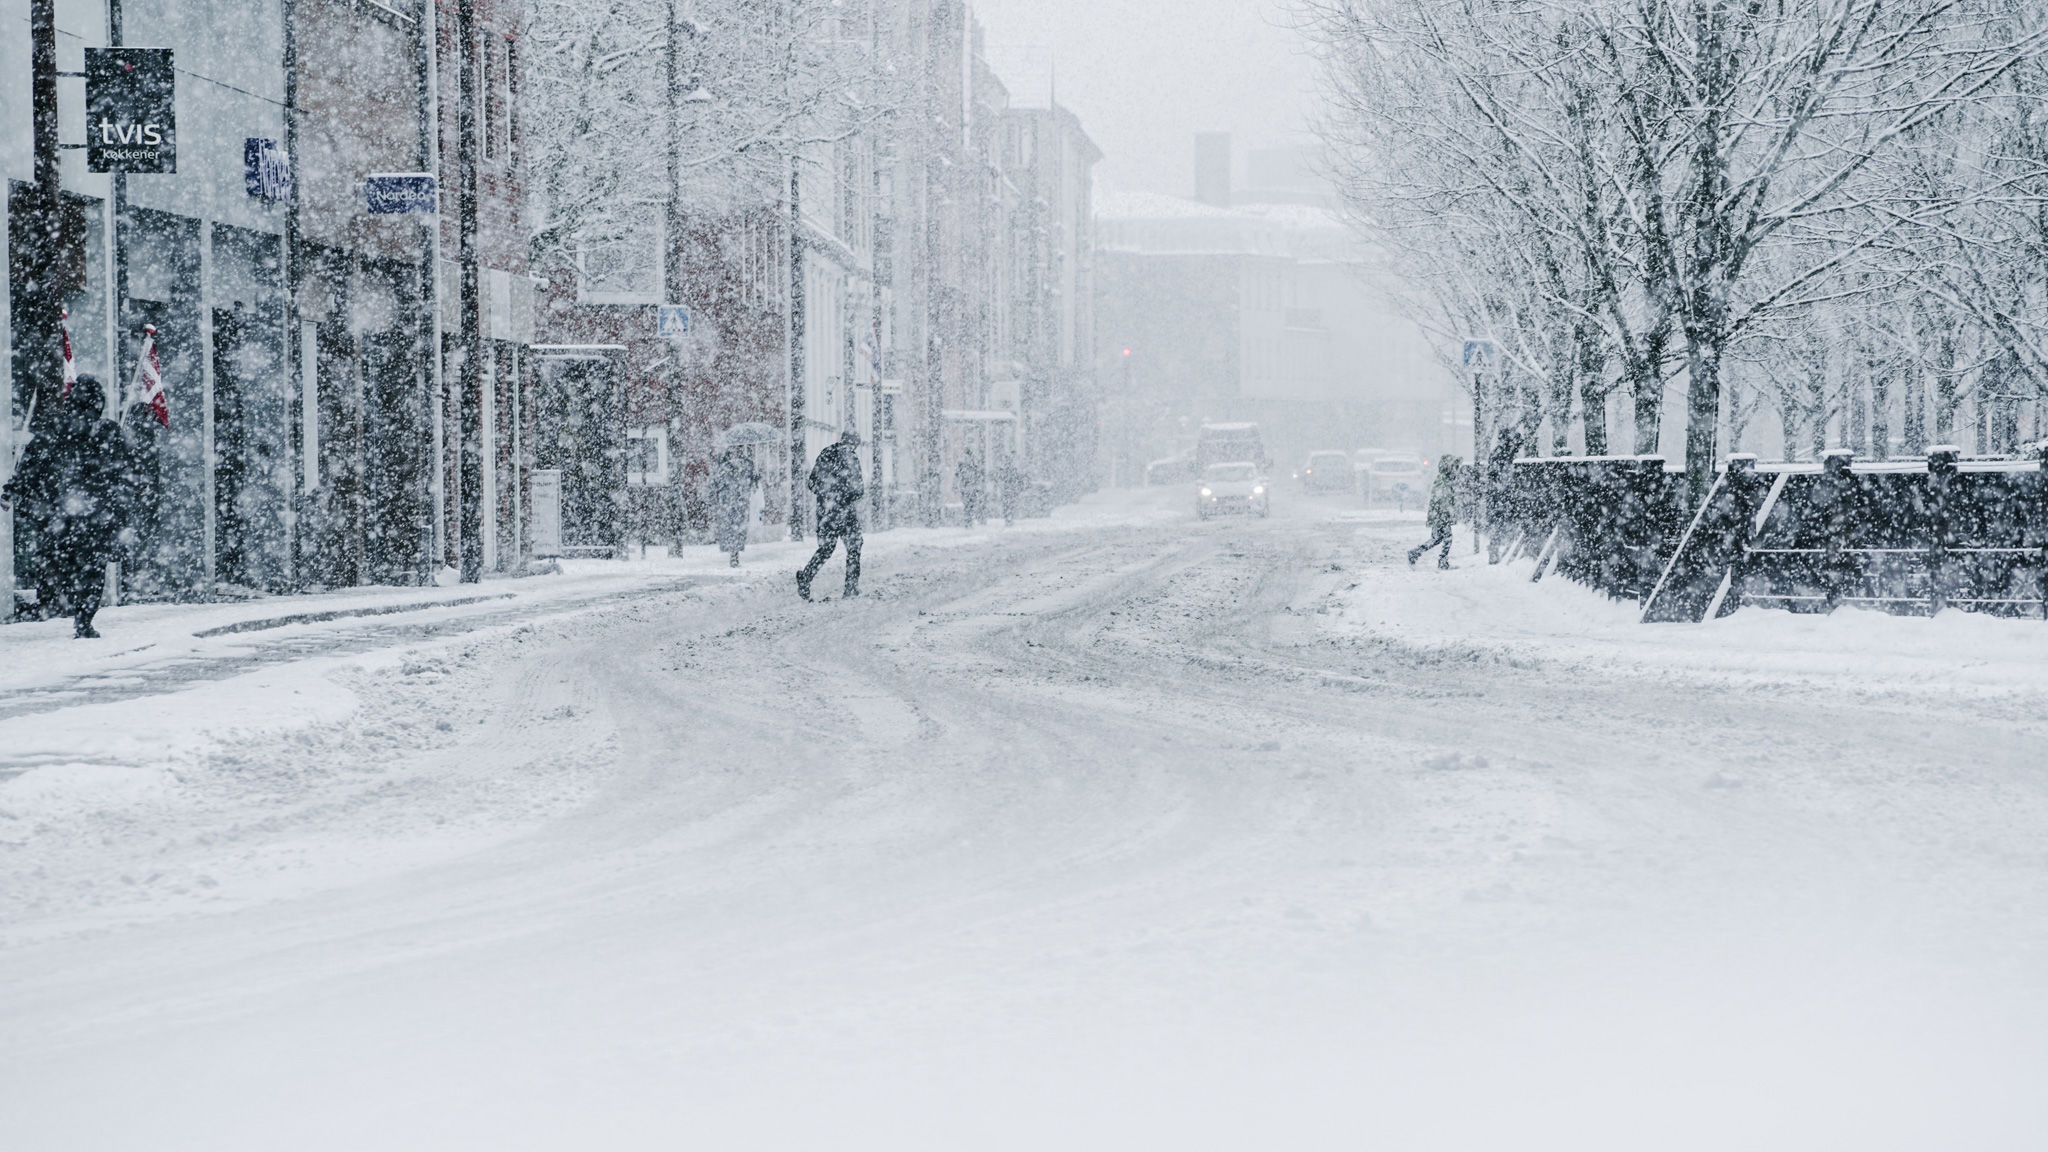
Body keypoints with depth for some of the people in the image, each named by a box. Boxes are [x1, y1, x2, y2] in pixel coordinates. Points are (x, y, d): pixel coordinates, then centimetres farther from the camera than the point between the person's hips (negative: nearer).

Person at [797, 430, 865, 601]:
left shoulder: (825, 455, 7)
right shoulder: (850, 458, -11)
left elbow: (813, 485, 9)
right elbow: (854, 488, -16)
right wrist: (863, 490, 3)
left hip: (825, 510, 5)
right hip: (845, 511, -5)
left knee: (825, 548, 11)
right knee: (854, 548, 7)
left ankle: (805, 577, -4)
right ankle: (852, 587, 7)